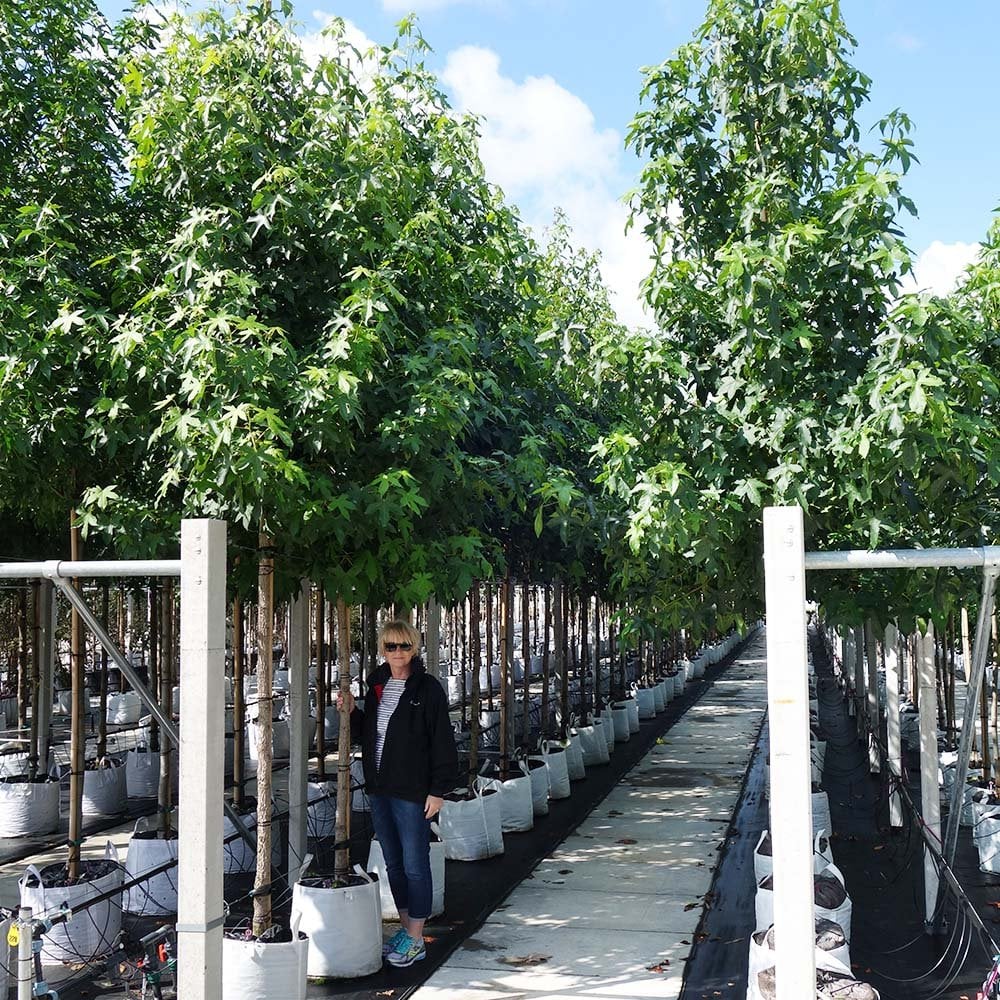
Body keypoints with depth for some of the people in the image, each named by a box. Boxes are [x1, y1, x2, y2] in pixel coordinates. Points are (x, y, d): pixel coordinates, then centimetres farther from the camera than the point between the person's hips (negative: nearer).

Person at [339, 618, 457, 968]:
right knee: (393, 864, 16)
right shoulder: (377, 684, 10)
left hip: (412, 791, -7)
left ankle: (416, 939, 10)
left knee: (415, 866, 0)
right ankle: (406, 927, 28)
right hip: (380, 788, 7)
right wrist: (352, 713, 2)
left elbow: (442, 741, -12)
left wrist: (438, 790, -15)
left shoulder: (427, 688, -11)